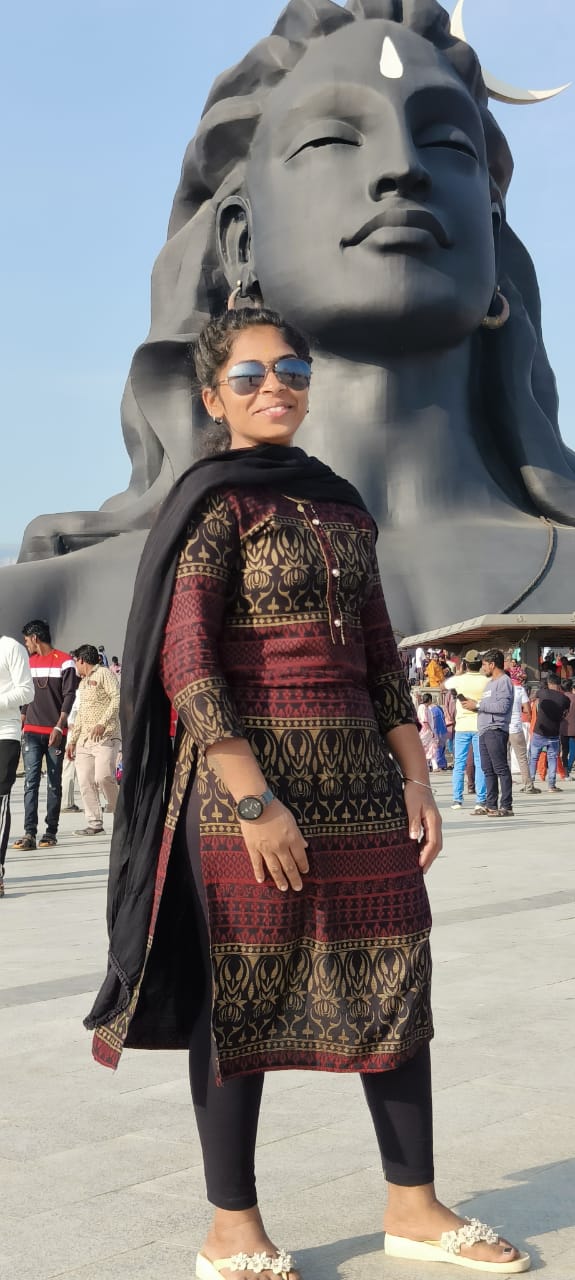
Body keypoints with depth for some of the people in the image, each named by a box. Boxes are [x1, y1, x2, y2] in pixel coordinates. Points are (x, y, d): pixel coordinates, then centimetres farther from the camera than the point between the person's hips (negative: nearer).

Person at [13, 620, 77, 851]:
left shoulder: (64, 661, -3)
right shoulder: (28, 662, 15)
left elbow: (69, 696, -7)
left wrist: (59, 727, -14)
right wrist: (22, 724, 12)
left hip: (55, 733, -4)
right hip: (32, 731, 4)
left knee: (54, 784, 2)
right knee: (30, 782, -6)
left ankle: (51, 832, 7)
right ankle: (29, 833, -12)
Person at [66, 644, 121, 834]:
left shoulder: (104, 673, 0)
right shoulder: (83, 682, 26)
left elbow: (118, 698, -14)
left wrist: (103, 722, -23)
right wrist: (72, 740, 23)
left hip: (105, 737, -8)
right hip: (84, 739, 8)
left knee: (103, 777, -19)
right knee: (85, 781, -1)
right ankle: (94, 823, 2)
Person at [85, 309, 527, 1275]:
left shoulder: (343, 506, 15)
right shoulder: (216, 501, -5)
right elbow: (185, 661, -13)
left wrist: (415, 777, 10)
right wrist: (254, 800, -19)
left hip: (361, 777, 7)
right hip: (247, 778, -6)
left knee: (394, 977, 8)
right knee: (241, 995, 1)